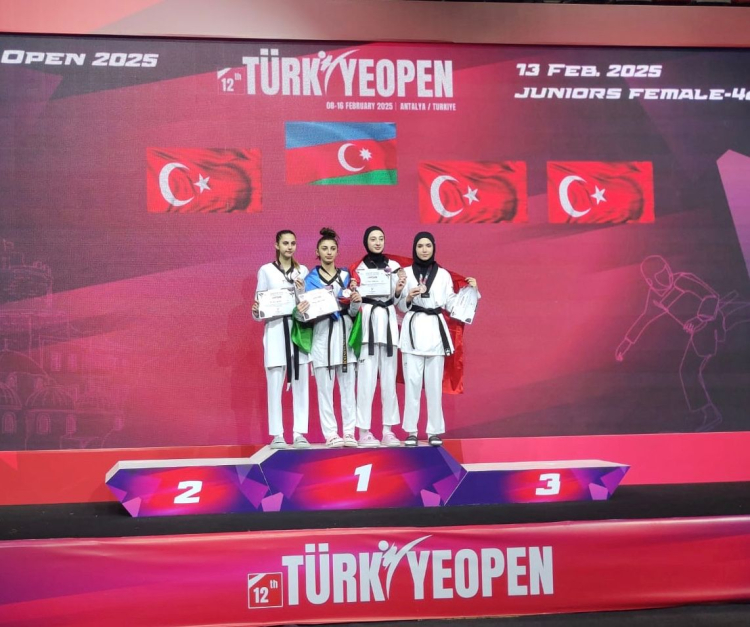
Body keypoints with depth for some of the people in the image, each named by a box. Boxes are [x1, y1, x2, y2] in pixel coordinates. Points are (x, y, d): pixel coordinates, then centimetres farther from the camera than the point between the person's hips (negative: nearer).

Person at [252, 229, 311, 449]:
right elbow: (259, 304, 4)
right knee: (275, 384, -5)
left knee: (300, 383, 0)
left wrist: (303, 291, -7)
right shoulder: (266, 271, 5)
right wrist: (256, 311, -17)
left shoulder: (303, 271, 12)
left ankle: (299, 433, 3)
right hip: (276, 330, -2)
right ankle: (277, 435, -1)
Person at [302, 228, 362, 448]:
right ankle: (330, 434, -1)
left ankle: (349, 432, 4)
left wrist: (356, 301, -12)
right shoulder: (311, 279, 6)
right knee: (325, 387, -4)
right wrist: (301, 310, -22)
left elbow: (352, 311, 10)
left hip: (345, 334, 2)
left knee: (348, 386, 0)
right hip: (322, 335, -2)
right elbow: (309, 310, 0)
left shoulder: (346, 276, 12)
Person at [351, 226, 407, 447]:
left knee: (389, 378, 5)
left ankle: (388, 430, 9)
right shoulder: (360, 268, 3)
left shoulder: (393, 266, 11)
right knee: (367, 378, -7)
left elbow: (395, 300, 11)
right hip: (367, 322, -4)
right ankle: (364, 431, -5)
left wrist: (399, 290, -10)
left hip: (388, 322, 4)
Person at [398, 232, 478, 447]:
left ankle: (434, 431, 7)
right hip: (413, 329, -1)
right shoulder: (406, 273, 5)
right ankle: (411, 431, 0)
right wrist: (408, 298, -15)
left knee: (435, 383, 2)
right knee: (412, 381, -5)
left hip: (435, 330, 2)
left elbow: (451, 304, 10)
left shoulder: (443, 274, 10)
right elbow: (401, 306, 5)